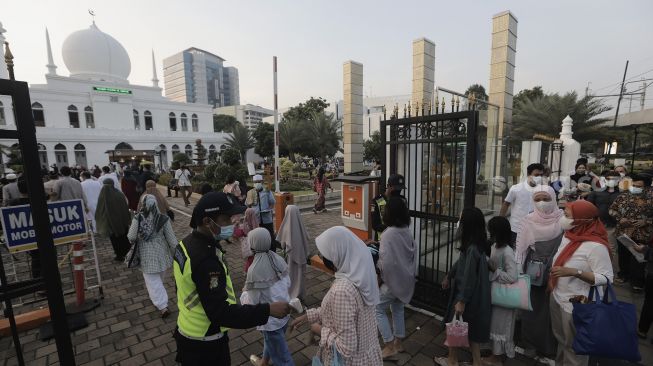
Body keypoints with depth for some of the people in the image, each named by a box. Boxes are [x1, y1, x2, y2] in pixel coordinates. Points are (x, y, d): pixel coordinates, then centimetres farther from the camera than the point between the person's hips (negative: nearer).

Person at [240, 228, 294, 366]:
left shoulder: (254, 270, -26)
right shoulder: (278, 259, -8)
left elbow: (252, 303, -18)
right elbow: (288, 283, 4)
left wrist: (244, 292, 1)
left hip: (272, 319, -7)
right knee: (270, 341, 33)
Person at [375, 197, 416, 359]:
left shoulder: (388, 234, -26)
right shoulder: (407, 231, -3)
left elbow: (386, 262, -27)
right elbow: (413, 253, 8)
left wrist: (376, 262, -8)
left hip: (393, 280, -8)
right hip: (406, 278, 8)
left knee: (378, 309, 9)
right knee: (398, 309, 22)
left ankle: (390, 346, 16)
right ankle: (398, 343, 37)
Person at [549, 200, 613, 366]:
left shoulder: (596, 246, -24)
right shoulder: (568, 235, -1)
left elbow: (606, 278, -23)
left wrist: (574, 272, -34)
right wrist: (551, 281, 16)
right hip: (557, 297, 7)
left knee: (574, 346, 16)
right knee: (560, 338, 27)